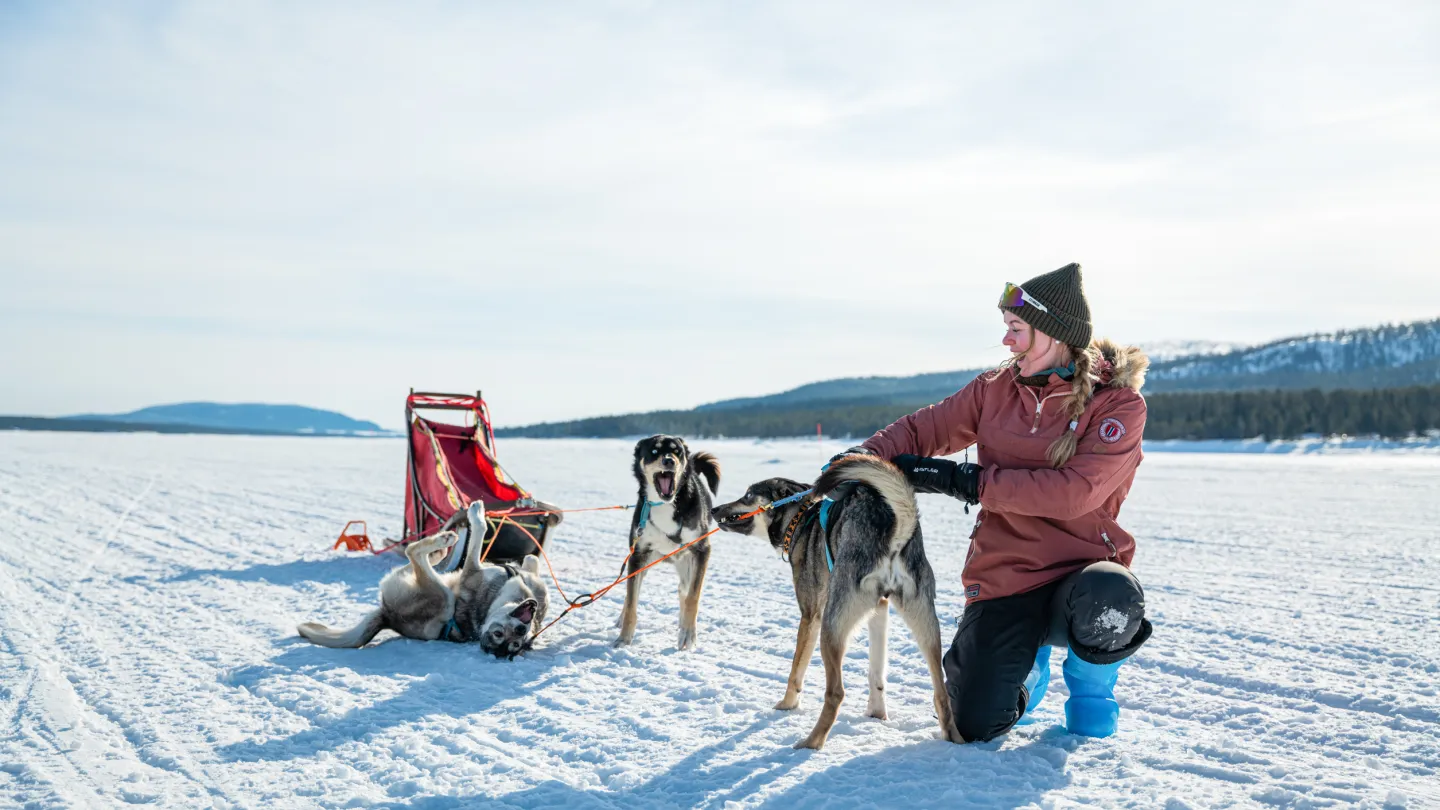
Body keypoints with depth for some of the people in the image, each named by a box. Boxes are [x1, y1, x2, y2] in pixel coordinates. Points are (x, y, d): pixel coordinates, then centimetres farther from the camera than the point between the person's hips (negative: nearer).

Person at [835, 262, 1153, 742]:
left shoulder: (1118, 403, -11)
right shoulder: (997, 389, 3)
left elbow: (1075, 492, -23)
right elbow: (925, 429, 9)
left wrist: (966, 481, -24)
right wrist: (870, 455, -13)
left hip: (1082, 571, -3)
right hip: (1004, 578, 3)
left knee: (1108, 604, -40)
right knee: (974, 727, -4)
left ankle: (1090, 689, -1)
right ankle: (1027, 660, 32)